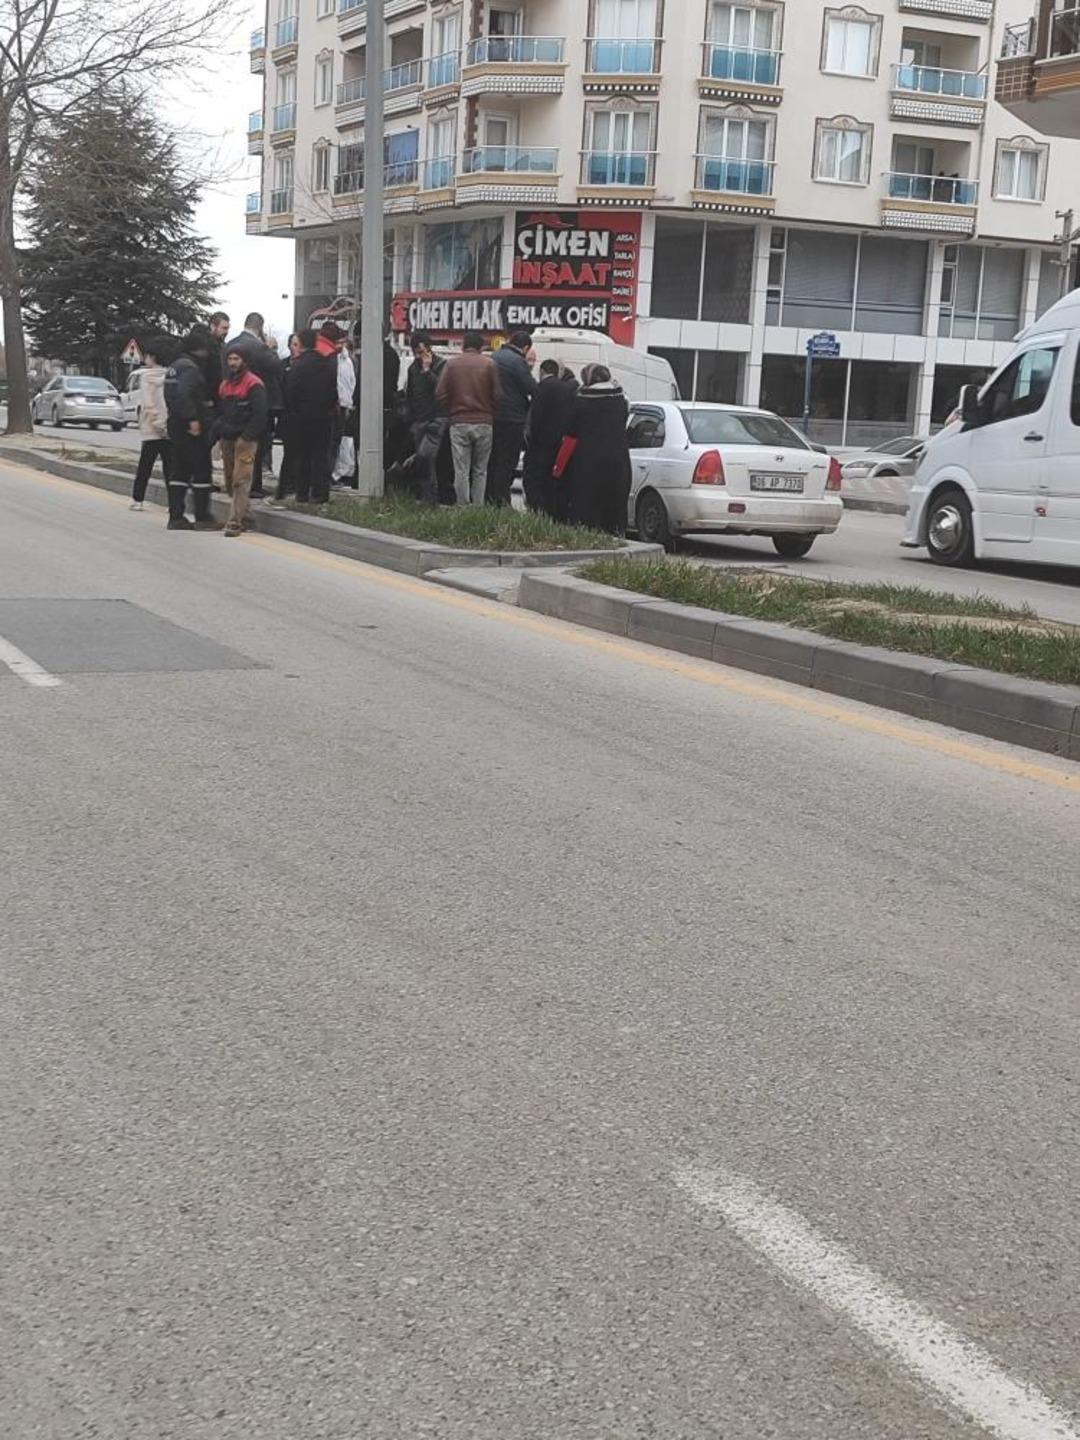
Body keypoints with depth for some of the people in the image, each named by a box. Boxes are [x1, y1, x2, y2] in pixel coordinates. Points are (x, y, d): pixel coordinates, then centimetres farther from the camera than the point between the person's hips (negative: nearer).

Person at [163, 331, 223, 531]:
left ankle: (176, 517, 11)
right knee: (201, 470, -3)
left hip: (175, 424, 10)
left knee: (179, 471, 11)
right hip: (191, 426, -10)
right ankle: (202, 518, -1)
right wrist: (193, 419, -25)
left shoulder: (174, 366, 16)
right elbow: (184, 393, -26)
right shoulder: (190, 367, -14)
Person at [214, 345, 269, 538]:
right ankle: (244, 517, 21)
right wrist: (218, 434, 12)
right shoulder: (225, 384, 18)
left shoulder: (253, 384, -7)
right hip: (227, 438, 8)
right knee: (230, 480, 11)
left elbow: (260, 413, -13)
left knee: (241, 480, -13)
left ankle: (235, 522, -16)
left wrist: (247, 436, -18)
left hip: (245, 439, -8)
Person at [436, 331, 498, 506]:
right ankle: (478, 507, 4)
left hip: (459, 423, 0)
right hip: (483, 423, 0)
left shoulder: (451, 364, 1)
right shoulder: (488, 364, -1)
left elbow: (440, 394, -2)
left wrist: (451, 413, 12)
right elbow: (496, 395, -3)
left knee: (461, 471, 1)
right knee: (480, 470, 8)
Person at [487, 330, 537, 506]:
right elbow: (532, 389, -15)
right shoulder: (518, 362, -15)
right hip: (511, 418, -8)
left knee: (492, 459, 15)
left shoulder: (493, 357, 12)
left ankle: (490, 497, 20)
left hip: (491, 416, 8)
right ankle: (502, 500, -3)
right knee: (507, 462, -2)